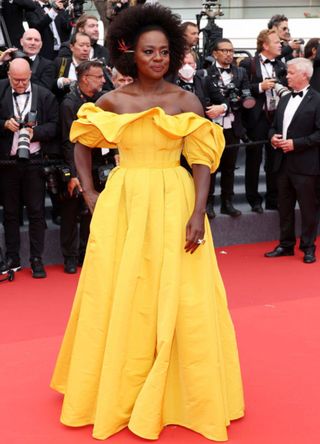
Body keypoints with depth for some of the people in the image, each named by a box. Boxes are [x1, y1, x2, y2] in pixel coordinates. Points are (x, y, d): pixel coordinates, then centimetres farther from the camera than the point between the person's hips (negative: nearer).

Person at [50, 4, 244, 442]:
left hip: (175, 205, -1)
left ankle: (184, 394, 20)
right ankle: (117, 391, 26)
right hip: (123, 205, 2)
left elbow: (202, 161, -5)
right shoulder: (110, 102, 3)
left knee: (180, 302, 2)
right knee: (117, 300, 7)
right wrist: (89, 193, 6)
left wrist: (198, 214, -15)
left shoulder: (186, 101, -1)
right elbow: (82, 146, 17)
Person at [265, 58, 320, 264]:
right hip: (283, 162, 7)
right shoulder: (284, 99, 15)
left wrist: (295, 143, -17)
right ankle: (286, 245, 23)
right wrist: (273, 137, 0)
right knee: (285, 206, 13)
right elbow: (275, 126, 22)